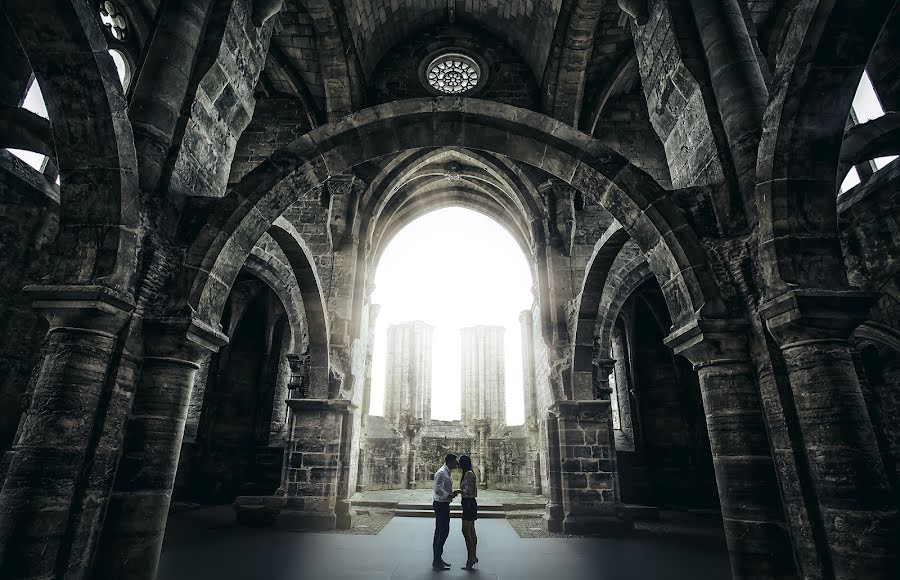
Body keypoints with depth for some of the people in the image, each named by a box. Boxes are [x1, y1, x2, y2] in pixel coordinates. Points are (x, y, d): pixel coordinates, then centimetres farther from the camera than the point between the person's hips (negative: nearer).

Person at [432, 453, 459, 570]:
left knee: (440, 531, 14)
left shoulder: (448, 473, 13)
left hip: (444, 504, 10)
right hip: (440, 504, -10)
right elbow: (438, 490, -25)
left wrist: (453, 491, 3)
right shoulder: (441, 473, -19)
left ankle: (437, 559, 22)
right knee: (443, 531, -7)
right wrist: (450, 495, -22)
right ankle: (437, 561, 0)